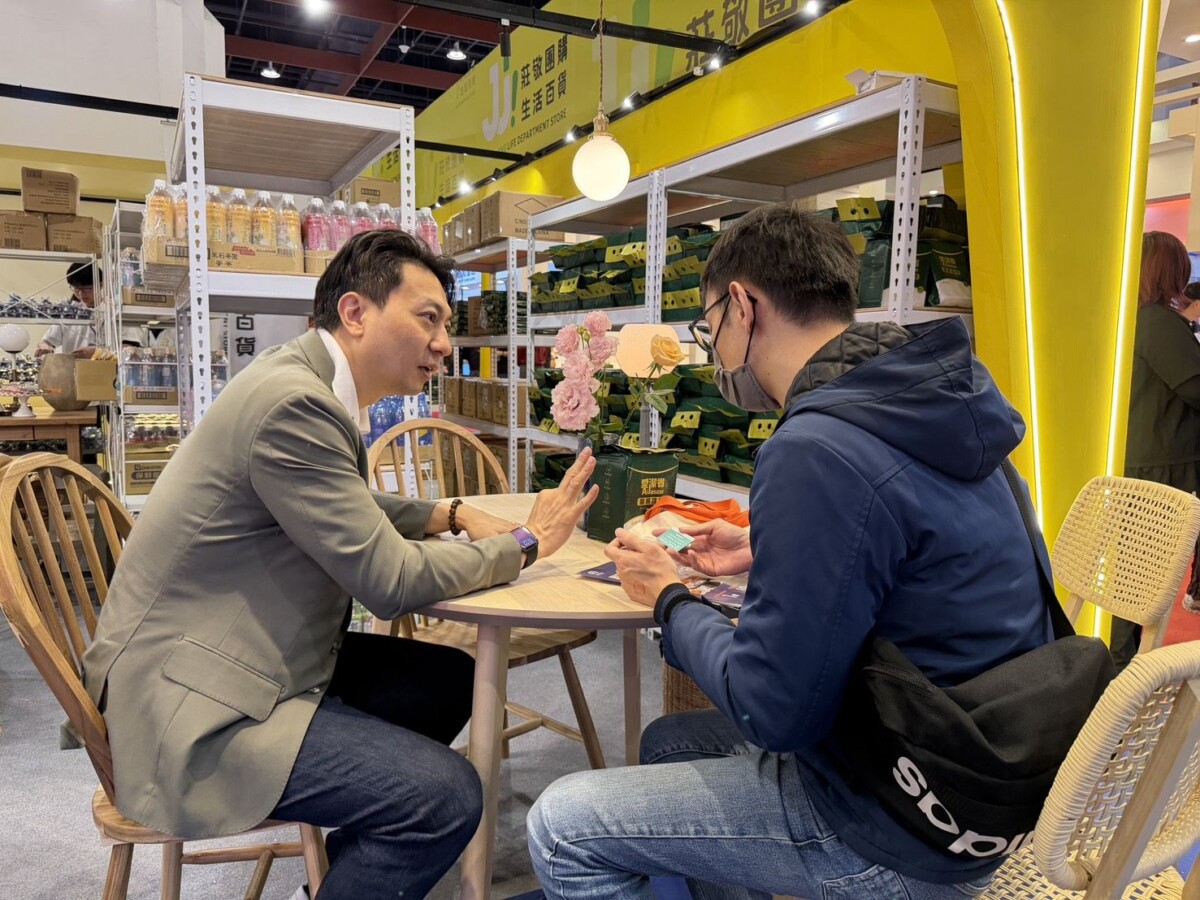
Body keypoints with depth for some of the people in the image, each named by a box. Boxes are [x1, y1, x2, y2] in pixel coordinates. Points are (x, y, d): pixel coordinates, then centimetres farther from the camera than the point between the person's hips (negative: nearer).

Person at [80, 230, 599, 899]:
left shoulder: (313, 384, 6)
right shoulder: (293, 401, -24)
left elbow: (351, 511, 22)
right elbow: (392, 580, -21)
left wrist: (450, 513, 7)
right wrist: (526, 542, -9)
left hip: (260, 655, 10)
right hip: (191, 700, -10)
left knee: (453, 678, 14)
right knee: (446, 795, -20)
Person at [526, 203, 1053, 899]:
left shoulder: (818, 450, -28)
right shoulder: (924, 406, 2)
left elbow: (772, 711, -24)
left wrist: (670, 599, -8)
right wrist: (767, 556, 13)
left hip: (900, 840, -9)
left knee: (561, 829, -4)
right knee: (669, 742, 23)